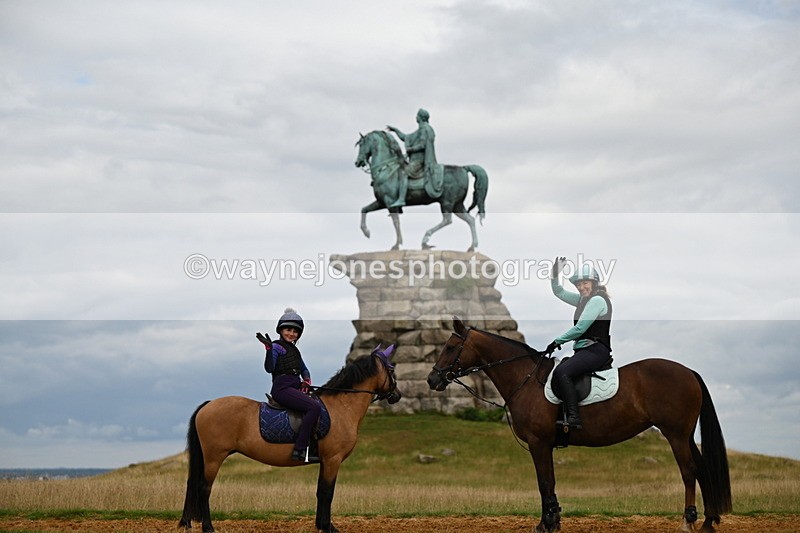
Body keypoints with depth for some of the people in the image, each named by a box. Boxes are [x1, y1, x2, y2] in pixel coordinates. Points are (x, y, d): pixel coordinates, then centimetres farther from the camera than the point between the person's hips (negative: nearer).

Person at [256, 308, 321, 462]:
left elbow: (303, 368, 32)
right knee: (314, 407, -26)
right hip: (282, 388, -9)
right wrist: (269, 348, -28)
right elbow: (269, 368, -15)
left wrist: (307, 380, 10)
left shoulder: (294, 350, 22)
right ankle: (299, 450, -29)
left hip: (295, 388, 9)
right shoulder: (277, 347, -2)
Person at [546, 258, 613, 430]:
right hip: (584, 349, 11)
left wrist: (558, 341, -7)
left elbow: (580, 328, -15)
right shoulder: (582, 299, 18)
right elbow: (559, 292, 27)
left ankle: (574, 418, -36)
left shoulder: (598, 299, -10)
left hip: (596, 350, -11)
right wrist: (555, 274, 9)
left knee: (561, 372, -30)